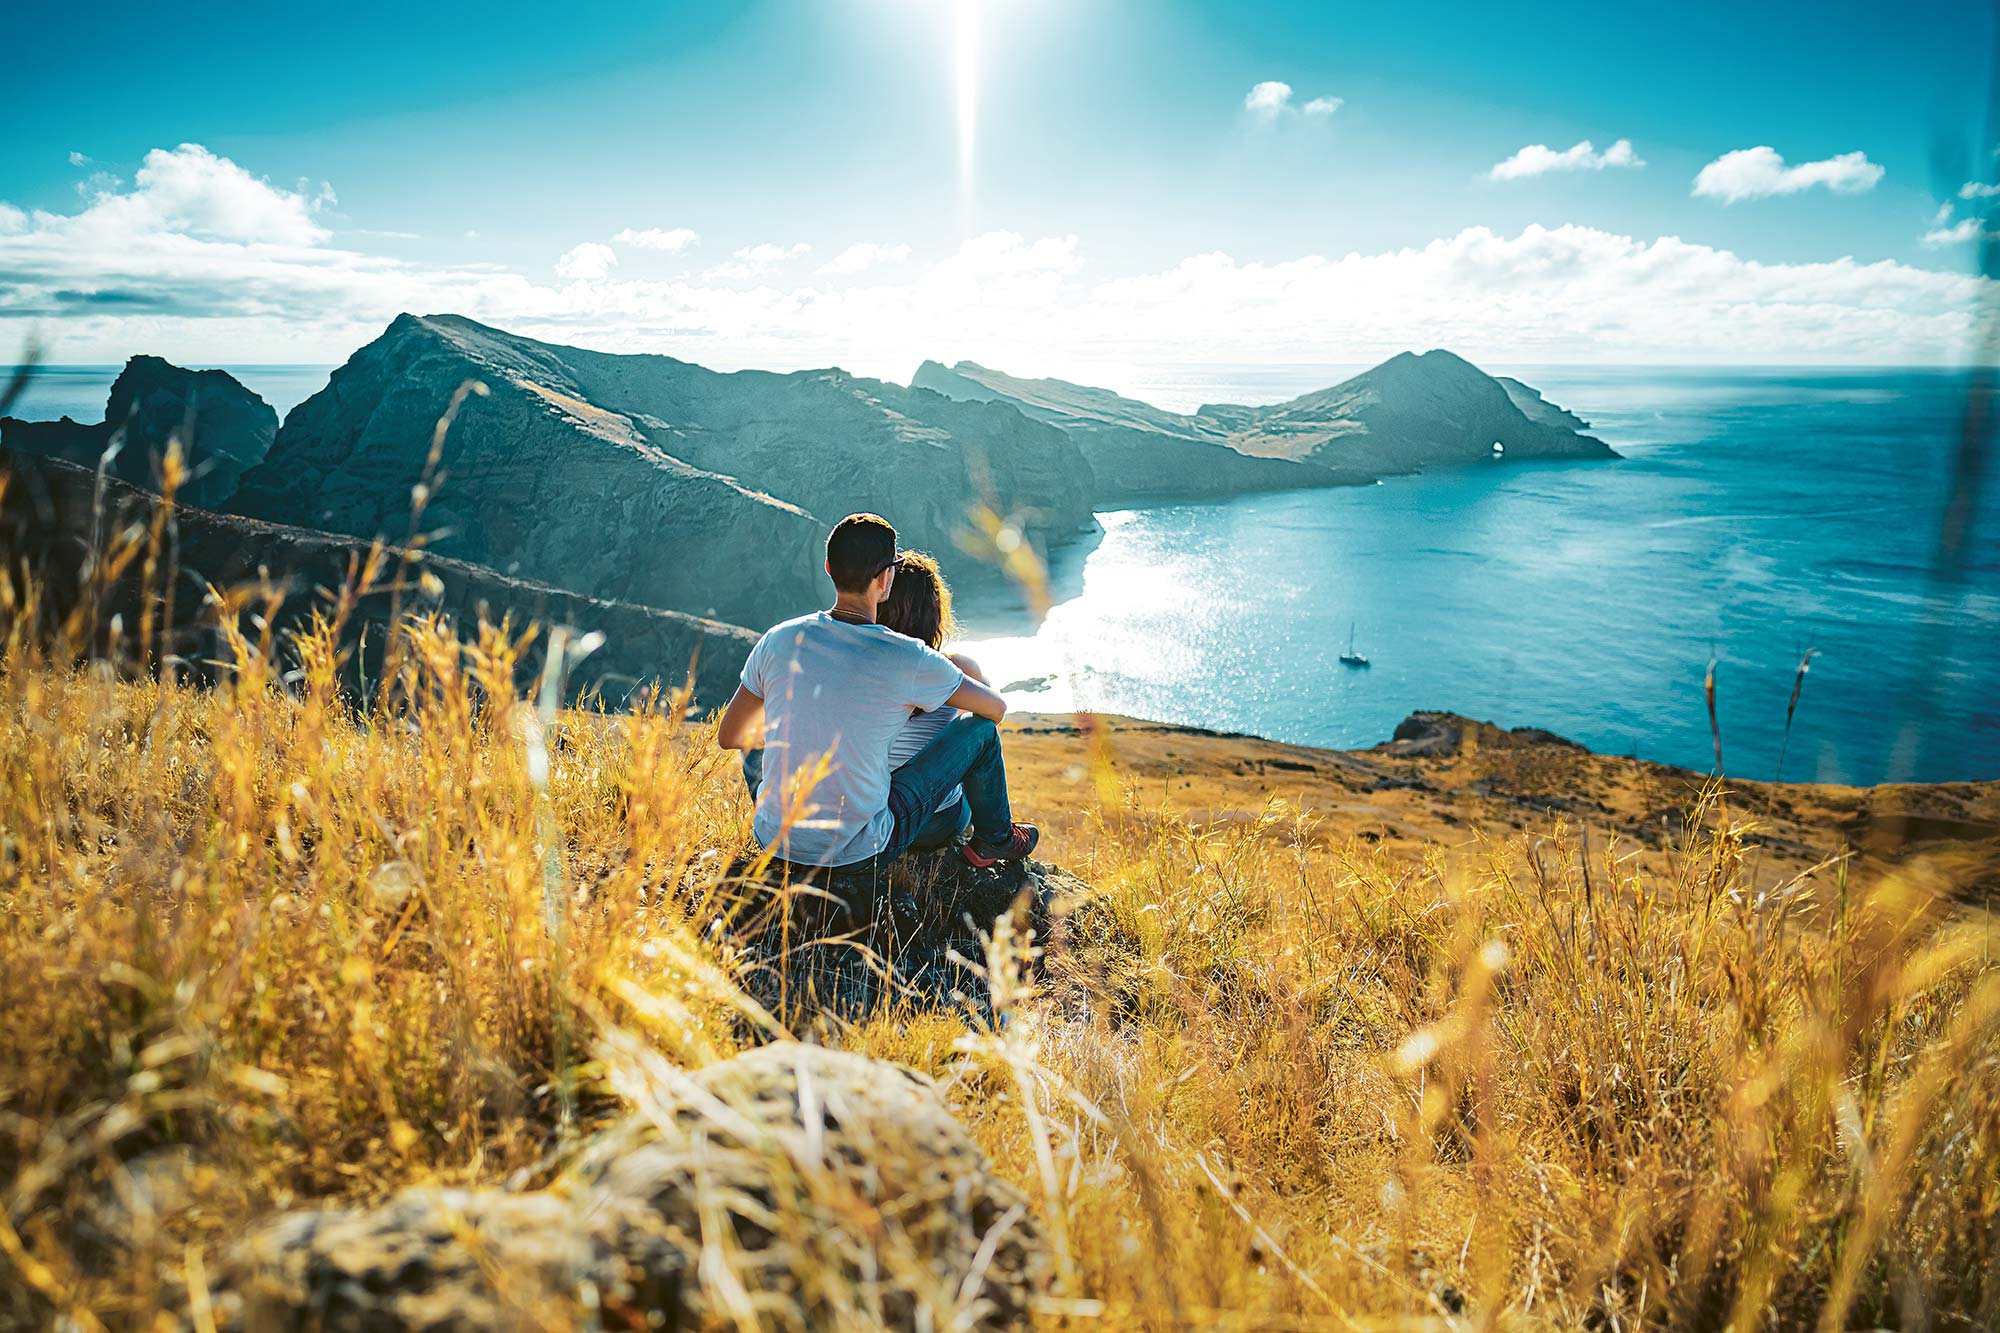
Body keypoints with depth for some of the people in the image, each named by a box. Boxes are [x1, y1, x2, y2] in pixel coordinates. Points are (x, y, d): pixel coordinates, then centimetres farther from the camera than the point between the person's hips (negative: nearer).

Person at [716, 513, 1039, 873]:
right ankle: (993, 840, 33)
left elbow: (728, 736, 7)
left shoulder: (778, 641, -6)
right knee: (980, 728, 9)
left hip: (774, 842, 4)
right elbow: (997, 708, 2)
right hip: (859, 854, -4)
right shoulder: (908, 659, -16)